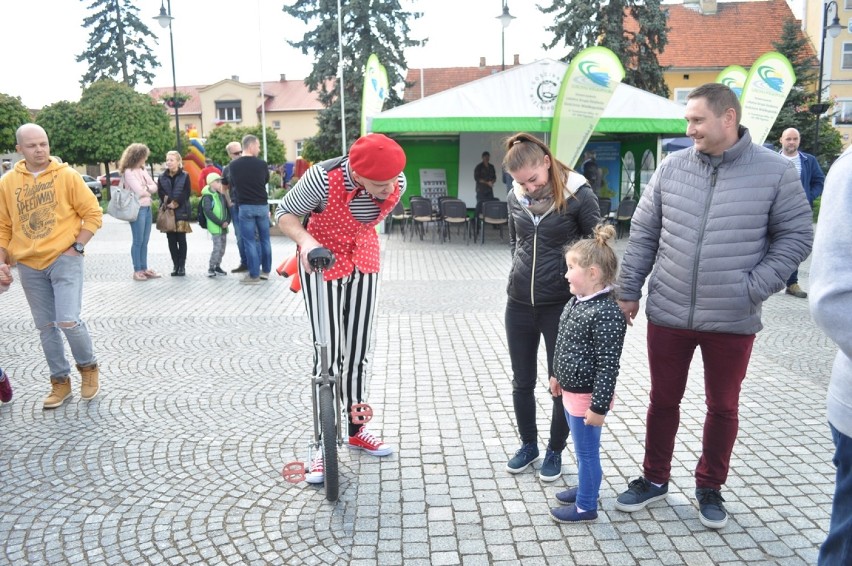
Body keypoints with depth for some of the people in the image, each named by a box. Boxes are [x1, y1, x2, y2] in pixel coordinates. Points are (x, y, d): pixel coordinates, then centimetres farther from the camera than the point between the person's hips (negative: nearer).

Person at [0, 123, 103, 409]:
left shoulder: (66, 175, -5)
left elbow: (93, 213, -3)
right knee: (46, 327, 9)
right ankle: (60, 381, 22)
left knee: (68, 321, -14)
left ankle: (88, 366, 13)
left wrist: (77, 247, -10)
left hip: (64, 259, -4)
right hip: (29, 266, 4)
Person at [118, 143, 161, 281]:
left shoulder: (143, 170, 14)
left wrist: (146, 188, -9)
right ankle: (137, 271, 3)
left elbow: (154, 187, 10)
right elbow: (139, 191, -16)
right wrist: (149, 190, 3)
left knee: (145, 241, 10)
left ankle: (144, 269, 15)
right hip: (137, 209, -7)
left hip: (147, 208, 7)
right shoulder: (128, 172, -10)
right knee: (138, 241, -3)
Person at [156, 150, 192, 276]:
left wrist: (176, 203, -15)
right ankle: (176, 265, 11)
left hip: (181, 211, -3)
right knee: (171, 240, 4)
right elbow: (160, 193, 2)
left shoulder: (184, 176, 3)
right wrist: (169, 203, -14)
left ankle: (182, 266, 4)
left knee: (181, 239, -1)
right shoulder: (162, 177, 10)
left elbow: (186, 193, -5)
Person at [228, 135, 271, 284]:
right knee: (265, 239, 13)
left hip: (245, 207, -1)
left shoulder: (233, 165, -6)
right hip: (262, 206, 1)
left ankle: (254, 274, 2)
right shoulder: (261, 164, -6)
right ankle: (266, 271, 19)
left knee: (250, 241, 2)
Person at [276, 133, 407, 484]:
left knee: (359, 352, 11)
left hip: (364, 261, 4)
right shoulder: (324, 178, -33)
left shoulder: (397, 182, -20)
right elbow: (285, 214, -17)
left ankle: (355, 430, 29)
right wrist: (306, 241, -36)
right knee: (328, 354, -6)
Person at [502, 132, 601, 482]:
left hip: (562, 305, -4)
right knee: (522, 382, 14)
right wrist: (522, 273, 8)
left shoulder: (579, 195, -11)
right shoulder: (515, 198, 2)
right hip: (519, 305, 4)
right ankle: (528, 445, 35)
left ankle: (555, 451, 29)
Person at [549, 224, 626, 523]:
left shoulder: (607, 313, -26)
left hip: (587, 396, -9)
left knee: (587, 451, 8)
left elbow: (608, 365, -25)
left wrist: (599, 406, -23)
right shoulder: (577, 301, 3)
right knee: (583, 448, 25)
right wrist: (558, 376, 24)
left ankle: (586, 506, 24)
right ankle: (586, 487, 44)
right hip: (571, 391, 9)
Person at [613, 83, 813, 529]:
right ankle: (654, 479, 33)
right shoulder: (672, 167, 0)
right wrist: (628, 291, 4)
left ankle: (710, 487, 35)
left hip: (732, 321, -1)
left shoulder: (775, 171, -5)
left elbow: (796, 236, 0)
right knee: (663, 399, 14)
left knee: (723, 406, 14)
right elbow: (643, 234, 5)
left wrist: (755, 288, -10)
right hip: (667, 314, 2)